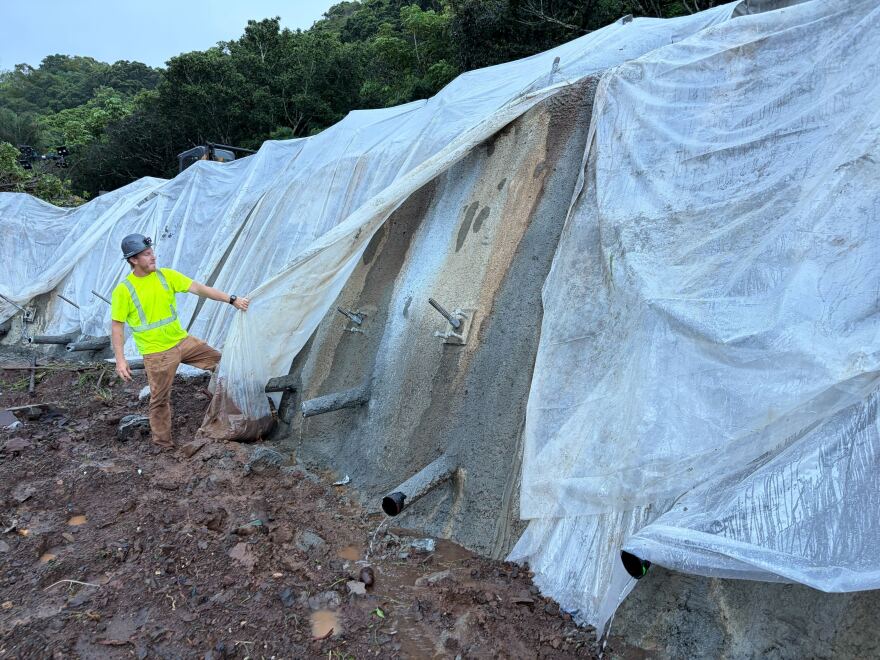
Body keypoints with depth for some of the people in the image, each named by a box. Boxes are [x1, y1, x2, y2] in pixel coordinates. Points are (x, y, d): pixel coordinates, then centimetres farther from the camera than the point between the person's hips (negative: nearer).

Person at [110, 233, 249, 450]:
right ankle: (162, 443, 23)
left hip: (182, 340, 4)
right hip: (156, 353, -4)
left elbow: (200, 288, -8)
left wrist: (231, 299, -17)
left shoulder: (167, 275, -2)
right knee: (160, 399, 5)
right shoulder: (123, 290, -11)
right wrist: (120, 359, -15)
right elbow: (117, 327, -8)